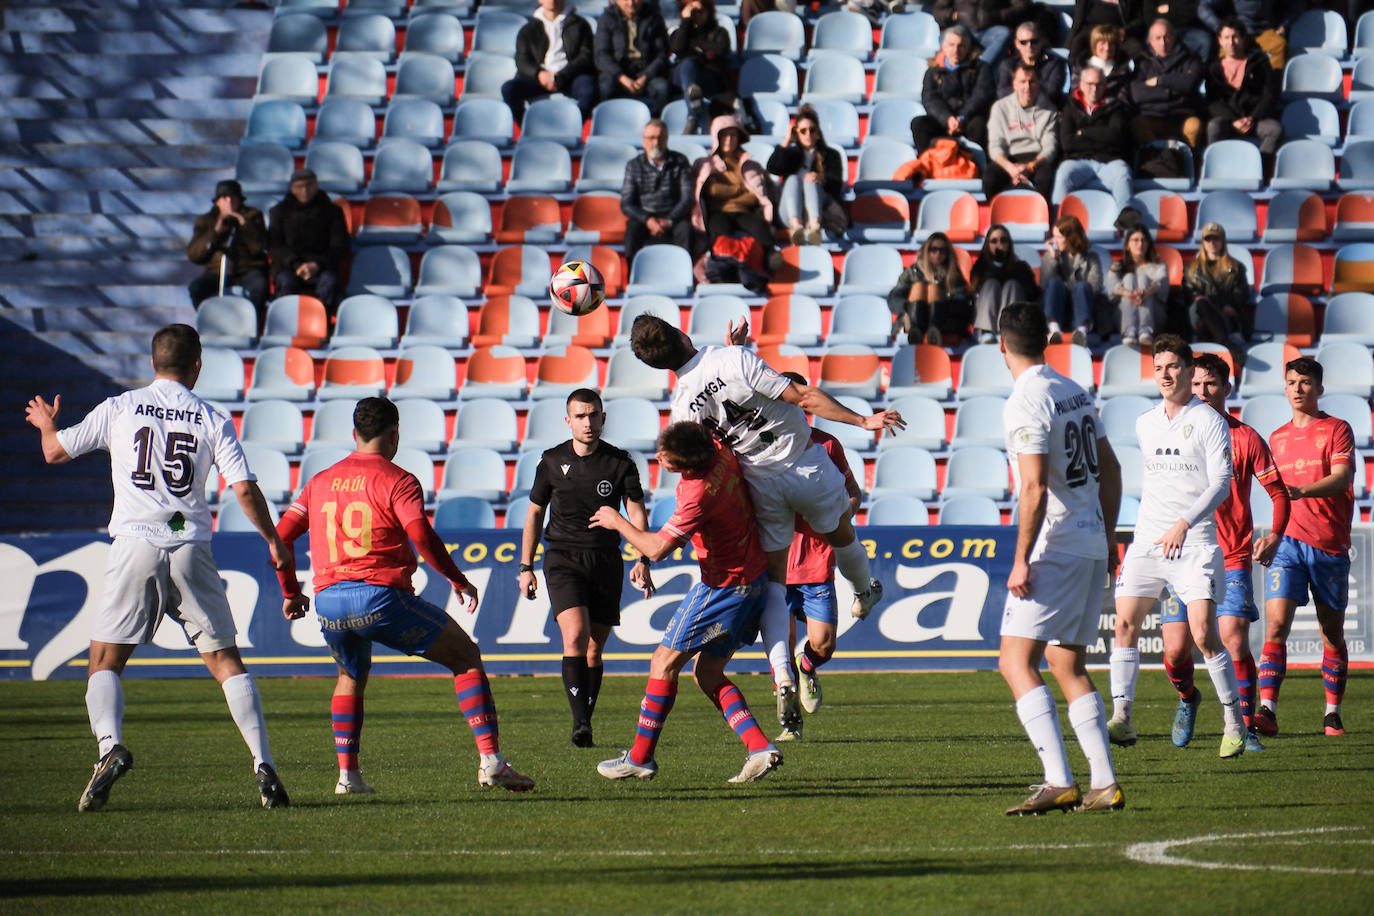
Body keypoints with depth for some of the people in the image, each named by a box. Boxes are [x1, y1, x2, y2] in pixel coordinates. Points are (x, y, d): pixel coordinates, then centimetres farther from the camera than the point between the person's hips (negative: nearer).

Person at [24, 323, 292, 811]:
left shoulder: (119, 408, 6)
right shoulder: (214, 419, 6)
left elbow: (55, 452, 12)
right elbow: (244, 487, -1)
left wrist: (47, 424, 35)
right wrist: (272, 539, 14)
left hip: (136, 547, -1)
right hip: (192, 550, 1)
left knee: (104, 663, 4)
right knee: (226, 661, 8)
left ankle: (110, 745, -22)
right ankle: (263, 766, -2)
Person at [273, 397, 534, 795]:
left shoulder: (320, 481, 16)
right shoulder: (397, 481, 0)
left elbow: (280, 535, 14)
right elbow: (422, 537, -13)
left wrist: (290, 593, 25)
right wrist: (459, 581, -1)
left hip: (328, 601, 5)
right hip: (381, 597, -5)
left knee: (351, 676, 32)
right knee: (466, 656, 7)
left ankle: (347, 774, 19)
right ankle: (490, 760, -5)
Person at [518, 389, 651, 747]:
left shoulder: (620, 462, 1)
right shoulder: (551, 461, 4)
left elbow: (636, 512, -2)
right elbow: (535, 513, 13)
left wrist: (642, 561, -16)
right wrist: (525, 567, 10)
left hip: (606, 560, 1)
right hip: (563, 559, -1)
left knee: (594, 650, 4)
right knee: (575, 636, -20)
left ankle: (585, 723, 14)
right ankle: (580, 721, -26)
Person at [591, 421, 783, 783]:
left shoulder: (699, 494, -29)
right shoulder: (720, 452, -5)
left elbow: (656, 548, -22)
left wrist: (618, 522, -7)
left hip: (725, 587, -9)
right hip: (752, 579, 9)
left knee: (664, 663, 1)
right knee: (708, 674, 14)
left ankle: (640, 758, 8)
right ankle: (761, 748, 3)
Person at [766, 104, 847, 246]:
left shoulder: (831, 155, 23)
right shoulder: (791, 154, 29)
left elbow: (837, 184, 2)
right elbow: (772, 169, 6)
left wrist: (821, 178, -22)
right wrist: (786, 142, 9)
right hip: (791, 213, 1)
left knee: (810, 181, -30)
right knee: (793, 179, -28)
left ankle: (814, 225, -63)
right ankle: (796, 225, -60)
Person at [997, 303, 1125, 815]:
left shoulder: (1026, 402, -14)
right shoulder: (1076, 392, 12)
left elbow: (1034, 489, -21)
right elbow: (1110, 469, 19)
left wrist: (1021, 559, -19)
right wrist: (1108, 536, 27)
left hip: (1055, 546, -9)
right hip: (1092, 544, 9)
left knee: (1016, 661, -10)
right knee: (1068, 666, 14)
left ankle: (1059, 782, -21)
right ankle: (1105, 786, 8)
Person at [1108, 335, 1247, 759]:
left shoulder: (1209, 421, -4)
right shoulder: (1145, 423, 14)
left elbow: (1221, 483, -10)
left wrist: (1183, 524, -19)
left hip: (1193, 540, -5)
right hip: (1147, 539, 5)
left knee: (1204, 635, -11)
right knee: (1125, 624, -6)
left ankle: (1235, 722, 1)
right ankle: (1121, 720, -4)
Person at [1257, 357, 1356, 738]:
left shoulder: (1337, 430, 0)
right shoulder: (1277, 438, 15)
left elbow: (1341, 478, -15)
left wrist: (1302, 491, -30)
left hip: (1330, 545, -2)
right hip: (1289, 543, 3)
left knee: (1332, 633, 7)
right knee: (1275, 624, -14)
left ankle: (1333, 714, 18)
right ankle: (1267, 711, -23)